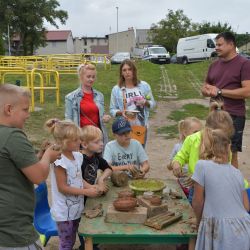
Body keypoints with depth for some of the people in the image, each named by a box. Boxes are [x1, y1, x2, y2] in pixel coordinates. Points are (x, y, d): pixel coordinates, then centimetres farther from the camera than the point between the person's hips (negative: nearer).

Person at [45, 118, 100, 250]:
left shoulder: (77, 156, 1)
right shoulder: (60, 162, -23)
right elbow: (63, 188, -22)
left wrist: (91, 187, -7)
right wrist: (87, 192, -21)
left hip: (75, 208, 7)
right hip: (64, 212, -7)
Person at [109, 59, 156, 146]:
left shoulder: (144, 86, 3)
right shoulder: (116, 89, -1)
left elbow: (152, 103, 9)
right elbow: (112, 110, 2)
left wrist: (145, 102, -12)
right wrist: (121, 112, -18)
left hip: (141, 126, 2)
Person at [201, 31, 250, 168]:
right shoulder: (214, 65, 12)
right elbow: (204, 89, 20)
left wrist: (219, 91, -14)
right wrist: (208, 90, -5)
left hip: (234, 117, -6)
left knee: (231, 155, 0)